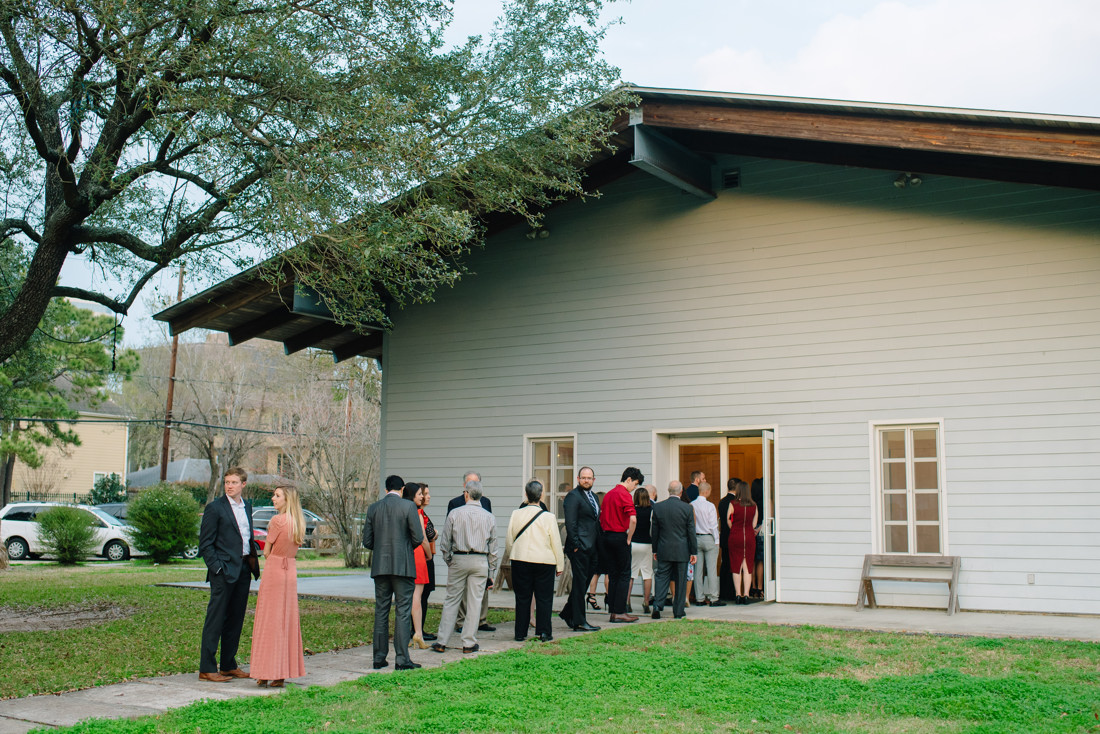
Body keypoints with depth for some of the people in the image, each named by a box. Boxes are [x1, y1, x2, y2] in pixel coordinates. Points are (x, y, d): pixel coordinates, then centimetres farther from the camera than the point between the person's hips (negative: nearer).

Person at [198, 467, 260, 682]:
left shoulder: (247, 506, 14)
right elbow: (205, 543, -8)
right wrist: (217, 567, -14)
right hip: (224, 571, -7)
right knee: (216, 619, -3)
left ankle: (228, 665, 21)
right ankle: (207, 668, 3)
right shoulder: (215, 508, -7)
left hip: (243, 569, 7)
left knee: (236, 619, 11)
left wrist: (253, 558, 9)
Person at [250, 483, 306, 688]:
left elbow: (266, 551, -5)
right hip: (291, 572, 7)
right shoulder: (299, 522, 8)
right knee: (287, 620, 9)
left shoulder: (277, 520, -13)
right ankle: (283, 672, 12)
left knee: (269, 620, -1)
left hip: (274, 571, -7)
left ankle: (265, 673, 2)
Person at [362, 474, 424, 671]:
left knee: (381, 612, 10)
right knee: (403, 612, -1)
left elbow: (367, 541, 5)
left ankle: (379, 658, 13)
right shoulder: (408, 506, -6)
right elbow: (418, 538, -9)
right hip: (403, 566, -4)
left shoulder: (373, 508, 5)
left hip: (380, 566, 4)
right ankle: (402, 659, -3)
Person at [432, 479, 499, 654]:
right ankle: (469, 643, 8)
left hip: (458, 560, -1)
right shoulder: (489, 517, 2)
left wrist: (448, 561, 15)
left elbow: (444, 542, 0)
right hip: (480, 561, 1)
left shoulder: (455, 514, -3)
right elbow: (493, 547, 6)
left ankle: (442, 642, 7)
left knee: (451, 600, 5)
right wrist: (491, 571, 14)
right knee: (474, 602, 5)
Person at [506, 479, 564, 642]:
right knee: (544, 598, 6)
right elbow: (556, 543, -1)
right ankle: (544, 632, 5)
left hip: (520, 561, 2)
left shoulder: (516, 514, -2)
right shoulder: (548, 517, -7)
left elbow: (509, 540, 6)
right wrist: (560, 566, 8)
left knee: (522, 598, 8)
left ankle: (520, 633, 11)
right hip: (545, 562, -2)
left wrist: (510, 556, 23)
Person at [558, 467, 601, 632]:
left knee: (584, 582, 13)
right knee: (580, 583, -4)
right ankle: (579, 622, 2)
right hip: (580, 547, -9)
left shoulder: (593, 496, 18)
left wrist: (599, 544, 16)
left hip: (591, 548, 9)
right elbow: (570, 523, -15)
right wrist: (575, 546, -19)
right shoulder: (573, 496, -10)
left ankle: (568, 613, 26)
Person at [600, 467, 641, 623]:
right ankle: (620, 612, -3)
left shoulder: (608, 494, 15)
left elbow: (601, 517, 20)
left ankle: (613, 611, 12)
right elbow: (633, 519, -23)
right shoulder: (625, 494, -12)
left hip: (605, 536, 8)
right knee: (624, 575, -2)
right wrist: (628, 538, -12)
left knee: (613, 575, 11)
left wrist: (605, 533, 17)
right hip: (619, 537, -8)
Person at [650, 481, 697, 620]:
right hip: (682, 551, -1)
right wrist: (693, 551, 3)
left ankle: (657, 605, -9)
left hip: (664, 551, 1)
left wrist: (654, 550, 13)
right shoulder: (687, 508, -7)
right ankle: (678, 611, 11)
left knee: (662, 578, 7)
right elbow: (691, 532, -4)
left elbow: (654, 531, 4)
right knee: (681, 581, 7)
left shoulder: (657, 507, -2)